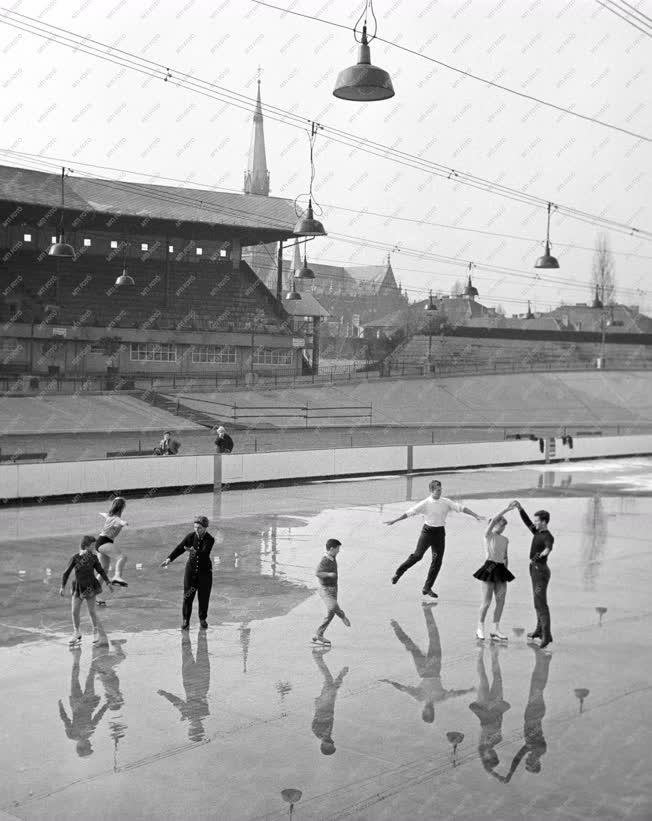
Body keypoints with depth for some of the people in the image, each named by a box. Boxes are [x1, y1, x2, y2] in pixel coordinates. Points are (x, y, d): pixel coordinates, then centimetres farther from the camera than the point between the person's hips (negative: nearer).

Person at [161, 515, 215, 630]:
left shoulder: (210, 539, -15)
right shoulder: (191, 536, -8)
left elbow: (205, 553, -30)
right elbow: (179, 548, -7)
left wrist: (194, 552, -49)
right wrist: (169, 559, -18)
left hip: (205, 570, -1)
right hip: (191, 569, 1)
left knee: (204, 596, 5)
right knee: (188, 595, -1)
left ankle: (202, 619, 24)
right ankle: (186, 620, 10)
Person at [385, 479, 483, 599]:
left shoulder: (446, 502, 2)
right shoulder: (425, 503, -6)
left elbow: (461, 508, 0)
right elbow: (409, 512, -6)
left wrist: (476, 515, -6)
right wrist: (394, 520, -8)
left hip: (440, 532, 4)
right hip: (427, 531, -3)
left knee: (437, 561, 3)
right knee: (418, 555, -14)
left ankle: (427, 588, 14)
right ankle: (398, 572, 8)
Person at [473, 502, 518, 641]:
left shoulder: (505, 539, 13)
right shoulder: (488, 535, -3)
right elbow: (494, 520, -20)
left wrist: (505, 572, 14)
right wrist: (507, 509, -21)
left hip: (501, 570, 6)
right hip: (489, 568, -6)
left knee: (501, 601, 4)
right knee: (487, 602, -4)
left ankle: (495, 629, 13)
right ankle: (480, 628, 12)